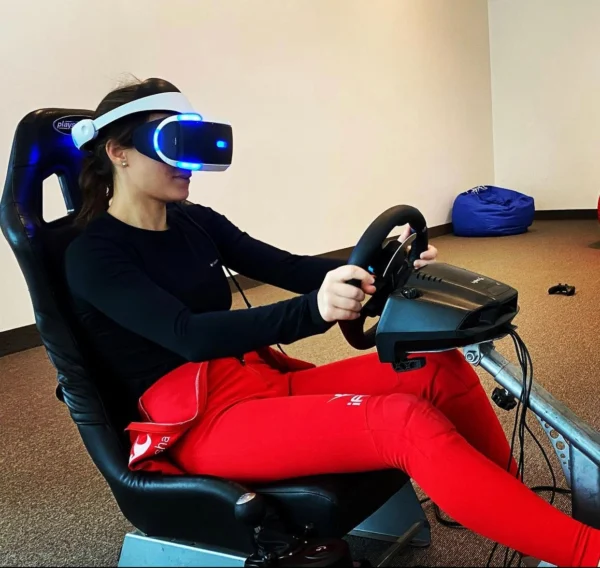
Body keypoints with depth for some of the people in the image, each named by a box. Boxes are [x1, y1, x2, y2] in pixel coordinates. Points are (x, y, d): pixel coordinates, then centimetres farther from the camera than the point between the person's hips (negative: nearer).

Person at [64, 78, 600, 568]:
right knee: (406, 421, -28)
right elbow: (189, 335, -25)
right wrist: (314, 312, -39)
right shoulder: (93, 256, -9)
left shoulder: (195, 223, 13)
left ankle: (525, 515, 0)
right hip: (204, 424, -7)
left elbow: (289, 269, 6)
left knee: (442, 369, -11)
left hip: (266, 382, 7)